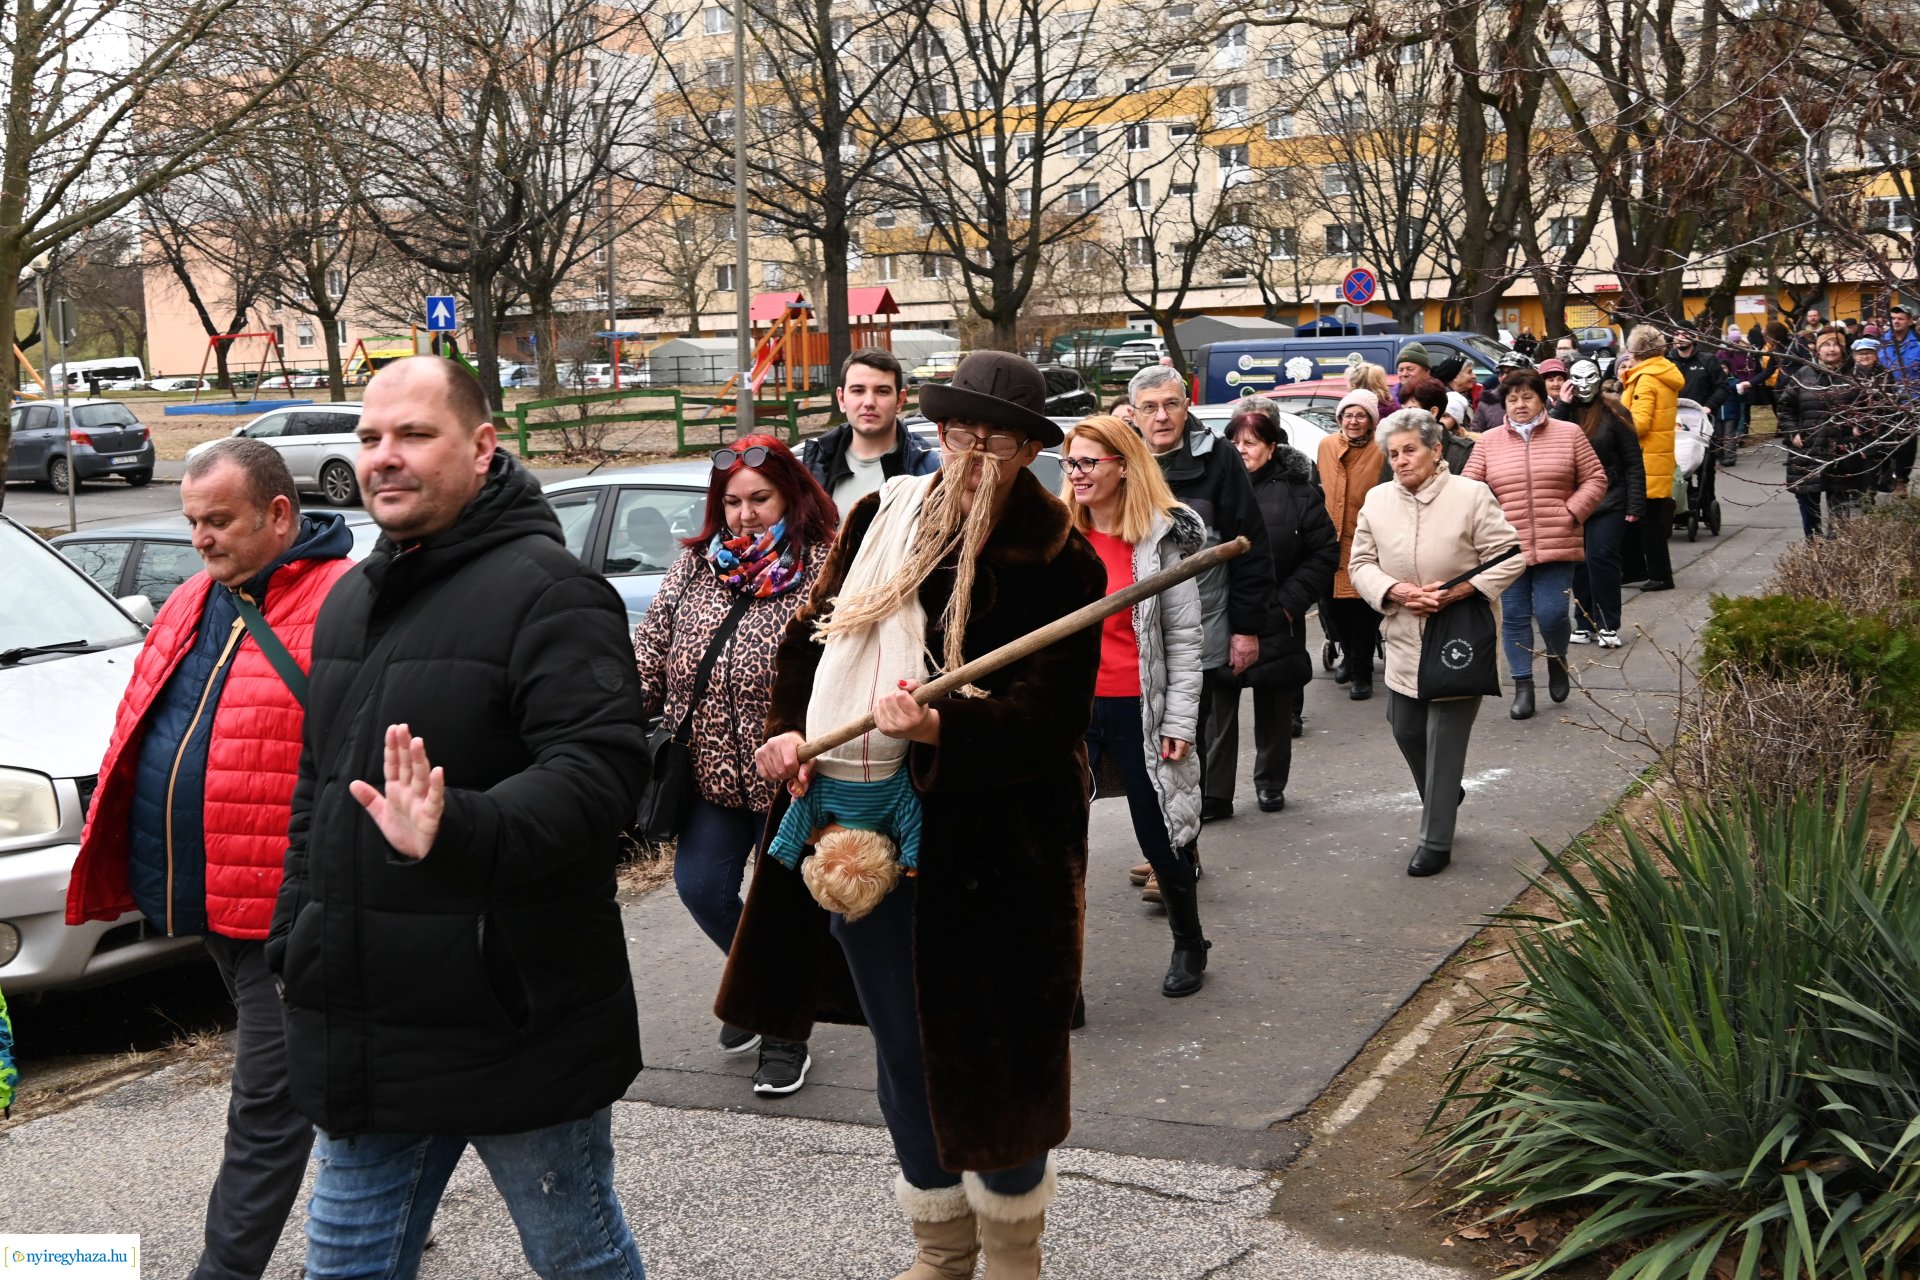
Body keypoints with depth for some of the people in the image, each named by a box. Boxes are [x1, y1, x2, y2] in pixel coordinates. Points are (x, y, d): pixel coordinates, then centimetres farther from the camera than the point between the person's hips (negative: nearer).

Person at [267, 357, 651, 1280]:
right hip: (363, 1039, 8)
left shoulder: (545, 589, -14)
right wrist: (294, 947, 19)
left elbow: (597, 771, -26)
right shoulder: (350, 600, 14)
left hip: (517, 1029, -8)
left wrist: (458, 833, -40)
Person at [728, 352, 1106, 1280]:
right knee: (901, 1048, 17)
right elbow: (811, 631, 14)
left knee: (995, 1053, 7)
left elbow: (1050, 713, -15)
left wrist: (944, 731, -32)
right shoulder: (883, 517, 7)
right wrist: (787, 728, -3)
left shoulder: (1057, 560, -9)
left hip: (984, 845, -5)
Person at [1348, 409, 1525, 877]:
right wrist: (1396, 591, -14)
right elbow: (1361, 563, 6)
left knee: (1445, 741, -2)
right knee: (1406, 731, 13)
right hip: (1404, 640, 5)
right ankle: (1442, 799, 40)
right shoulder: (1377, 501, 2)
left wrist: (1457, 591, -19)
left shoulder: (1471, 495, -10)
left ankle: (1435, 841, 6)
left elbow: (1509, 558, -8)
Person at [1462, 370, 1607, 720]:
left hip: (1557, 546, -2)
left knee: (1550, 613, -7)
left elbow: (1595, 480, 7)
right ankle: (1523, 687, 17)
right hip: (1507, 546, 2)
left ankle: (1557, 661, 25)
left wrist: (1572, 512, -6)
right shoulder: (1488, 442, 7)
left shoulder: (1569, 434, 5)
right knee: (1514, 618, 5)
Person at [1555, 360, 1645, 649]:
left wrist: (1635, 504, -9)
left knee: (1601, 556, -11)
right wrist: (1563, 405, -12)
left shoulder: (1612, 413, -3)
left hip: (1609, 500, -4)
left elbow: (1633, 461, -3)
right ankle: (1585, 624, 15)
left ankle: (1609, 626, -3)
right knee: (1578, 561, 5)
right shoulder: (1566, 411, 7)